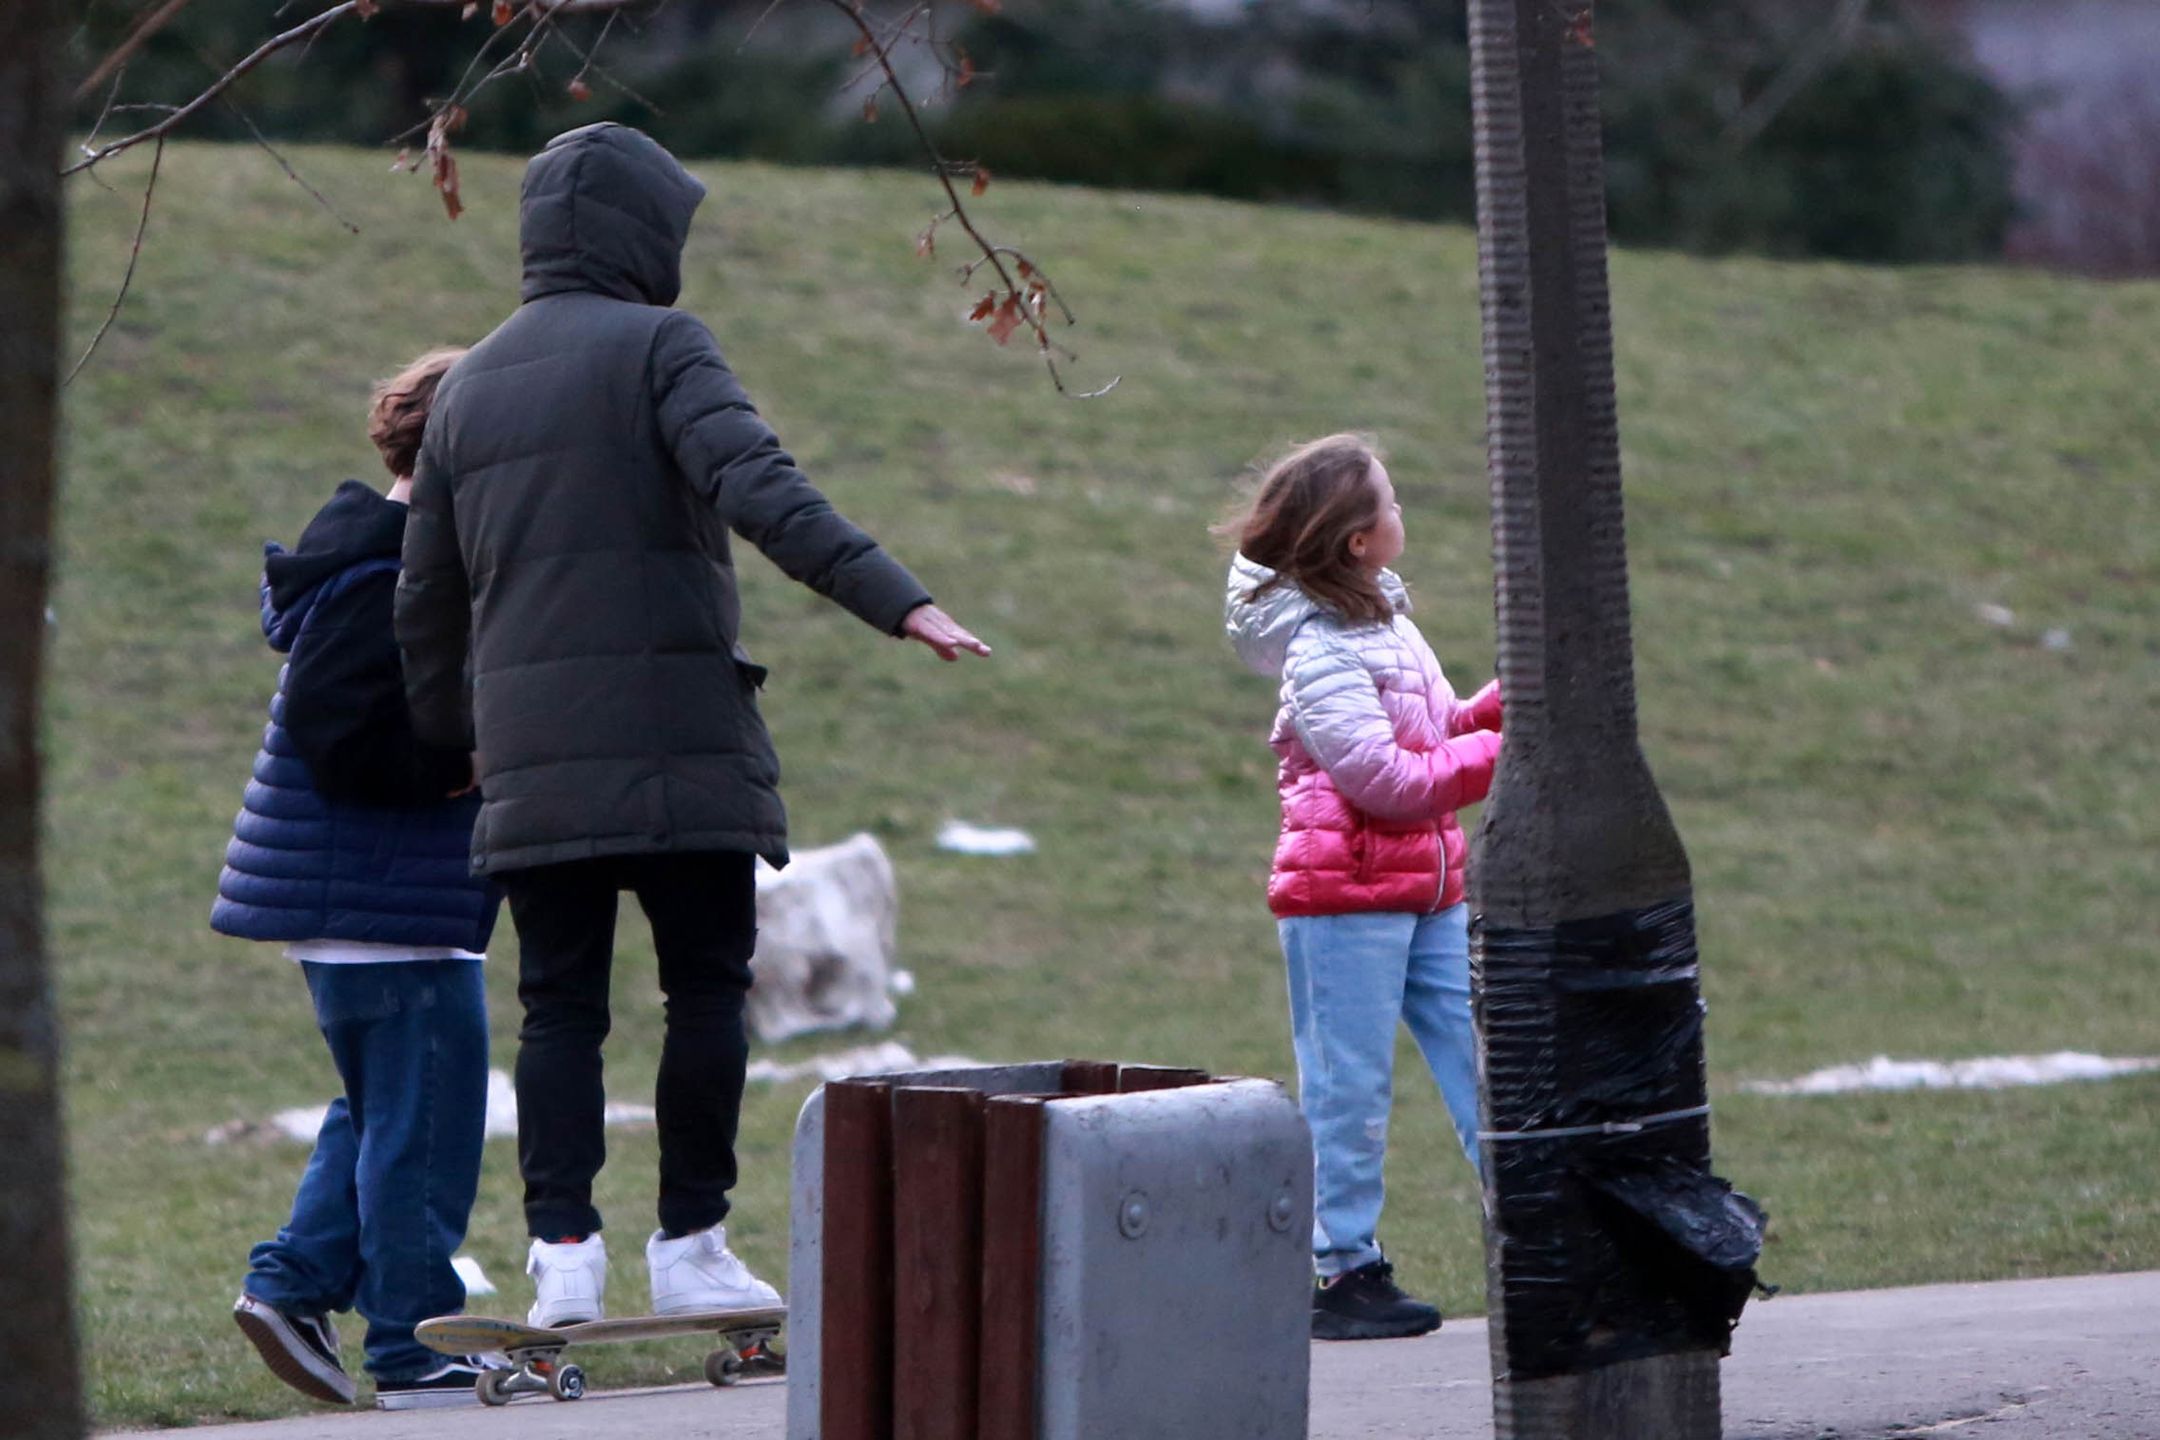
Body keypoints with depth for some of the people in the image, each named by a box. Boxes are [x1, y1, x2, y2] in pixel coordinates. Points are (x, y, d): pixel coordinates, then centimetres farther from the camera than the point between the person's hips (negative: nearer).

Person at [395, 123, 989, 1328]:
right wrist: (894, 597, -26)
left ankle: (563, 1247, -5)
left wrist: (448, 736, 34)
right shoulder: (659, 347, -2)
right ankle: (691, 1245, 4)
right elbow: (758, 486, -19)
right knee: (708, 991, 4)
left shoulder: (469, 388, 17)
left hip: (533, 763, 5)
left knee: (560, 1005, 6)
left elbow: (428, 594, 21)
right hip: (678, 737, -5)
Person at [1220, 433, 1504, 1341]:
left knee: (1483, 1061, 6)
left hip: (1426, 890, 9)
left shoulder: (1382, 618, 12)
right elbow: (1388, 780, -21)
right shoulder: (1320, 652, -16)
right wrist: (1495, 752, -15)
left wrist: (1497, 708, 1)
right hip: (1343, 893, -9)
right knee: (1349, 1087, -2)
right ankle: (1340, 1273, 6)